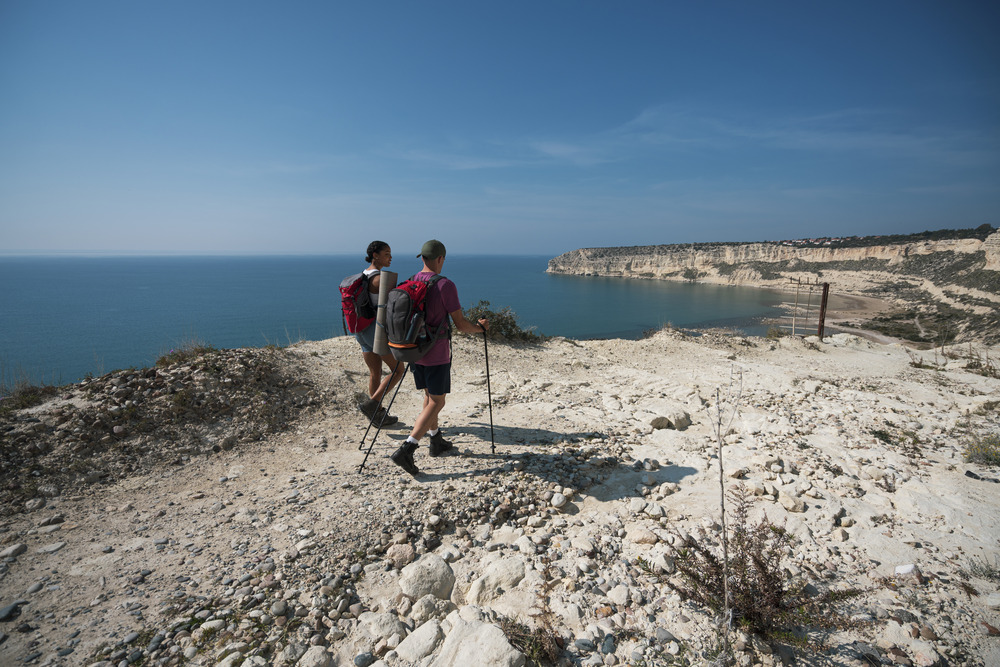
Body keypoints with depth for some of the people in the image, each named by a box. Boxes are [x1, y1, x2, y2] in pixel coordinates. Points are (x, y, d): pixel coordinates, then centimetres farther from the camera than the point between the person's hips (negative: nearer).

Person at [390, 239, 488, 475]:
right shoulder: (445, 285, -17)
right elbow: (460, 324, -15)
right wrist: (480, 327, 4)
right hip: (437, 354, -7)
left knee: (429, 396, 20)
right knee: (436, 402, 2)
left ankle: (437, 442, 31)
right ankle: (406, 450, -6)